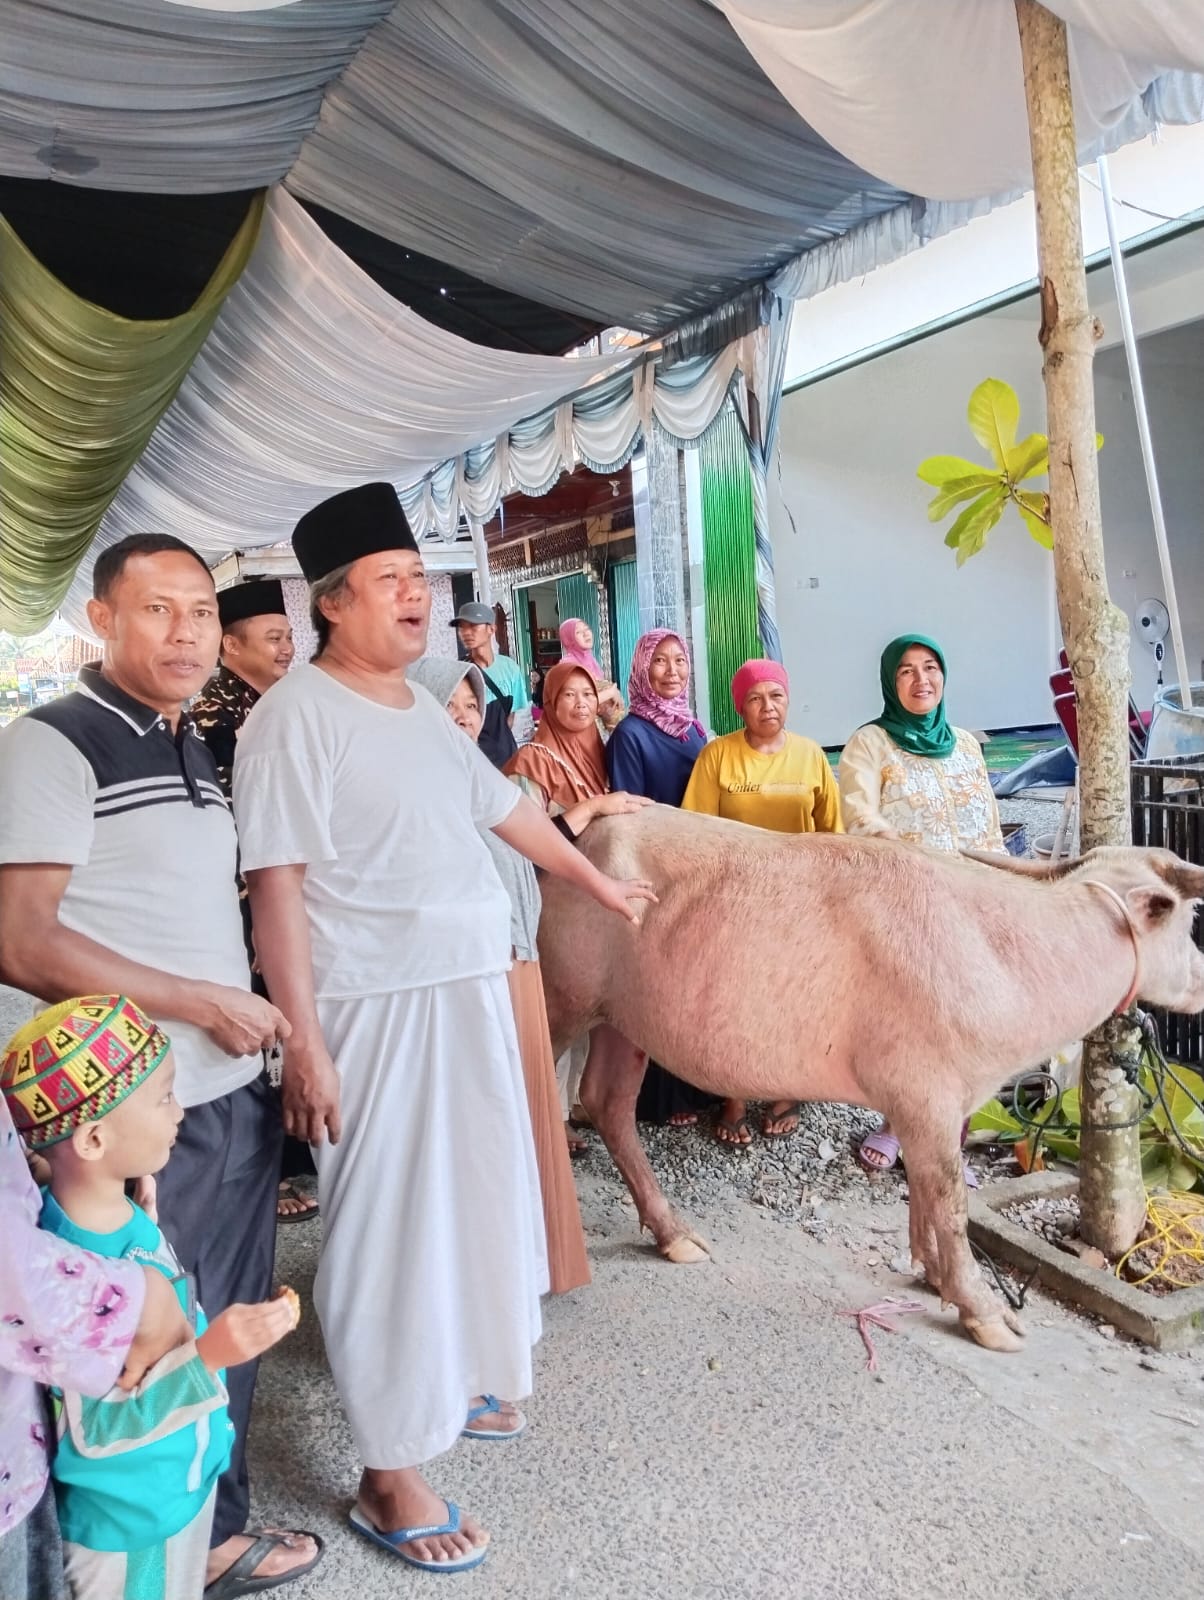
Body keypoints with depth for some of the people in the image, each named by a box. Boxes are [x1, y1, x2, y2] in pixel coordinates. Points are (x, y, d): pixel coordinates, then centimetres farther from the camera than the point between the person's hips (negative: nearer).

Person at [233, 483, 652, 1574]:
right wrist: (304, 1043, -19)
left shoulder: (423, 707, 11)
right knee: (391, 1227, 2)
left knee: (477, 1196, 19)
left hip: (472, 991, 8)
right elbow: (277, 886, -16)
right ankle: (388, 1476, 20)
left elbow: (507, 808, 22)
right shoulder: (296, 716, -12)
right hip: (377, 1007, -8)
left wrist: (600, 884, 31)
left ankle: (457, 1376, 43)